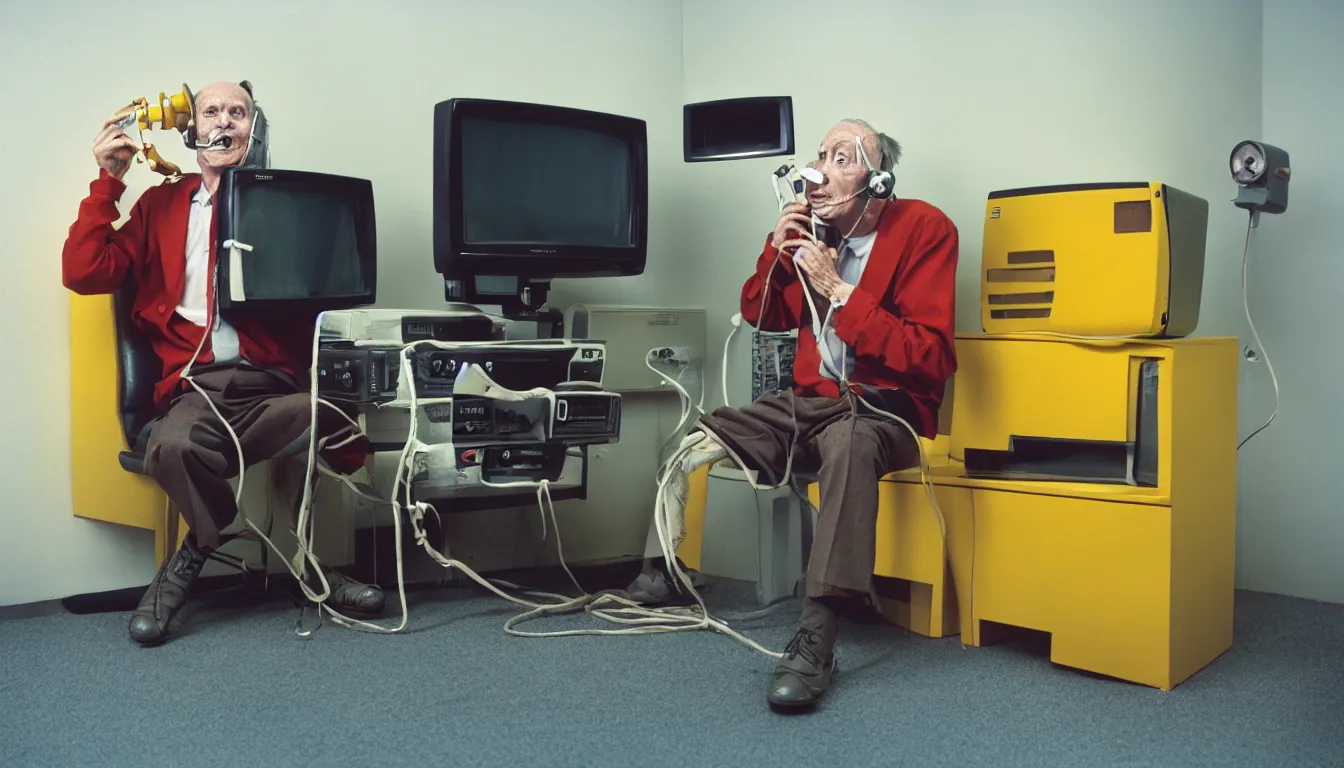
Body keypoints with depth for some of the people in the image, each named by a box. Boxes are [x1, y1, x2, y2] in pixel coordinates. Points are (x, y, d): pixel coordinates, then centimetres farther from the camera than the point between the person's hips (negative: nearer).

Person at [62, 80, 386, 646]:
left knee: (342, 430, -31)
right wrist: (108, 180, 7)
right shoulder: (161, 205, 19)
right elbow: (85, 273, 9)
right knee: (173, 446, -35)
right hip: (196, 386, 0)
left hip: (275, 383, 1)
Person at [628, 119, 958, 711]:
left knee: (848, 442, -41)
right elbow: (762, 317, 19)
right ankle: (658, 579, 17)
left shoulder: (923, 229, -8)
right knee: (690, 446, -4)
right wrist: (776, 250, -1)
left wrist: (839, 289, -19)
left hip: (883, 410, -6)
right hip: (808, 402, 6)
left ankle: (816, 640, -40)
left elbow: (930, 357, -15)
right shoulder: (816, 228, 7)